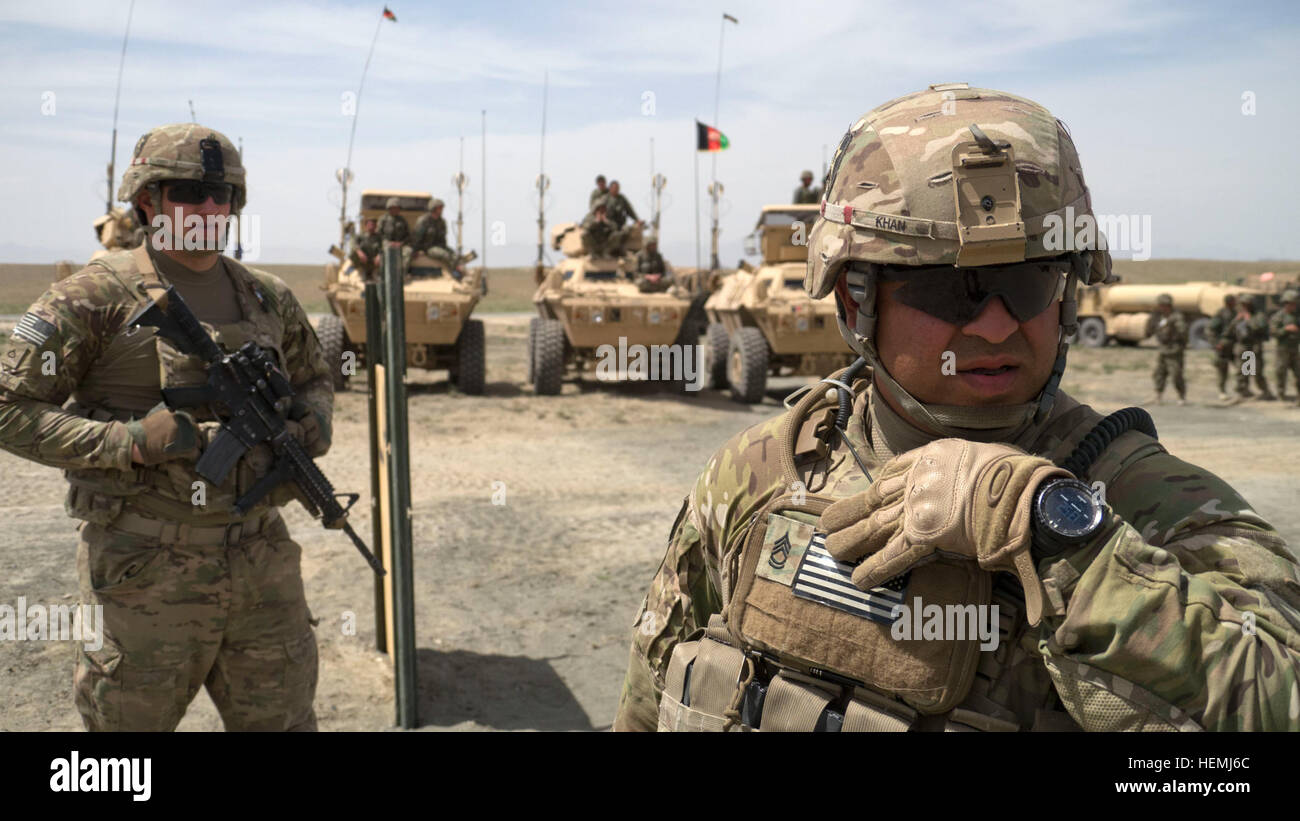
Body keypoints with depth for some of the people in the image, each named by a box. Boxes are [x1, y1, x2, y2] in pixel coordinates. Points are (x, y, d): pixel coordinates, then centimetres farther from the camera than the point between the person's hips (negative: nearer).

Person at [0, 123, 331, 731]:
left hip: (261, 563, 5)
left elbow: (313, 377, 25)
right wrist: (129, 442, -20)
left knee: (283, 719, 14)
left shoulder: (269, 299, 8)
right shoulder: (95, 298, -7)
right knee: (129, 719, 11)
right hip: (145, 571, -4)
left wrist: (314, 420, 2)